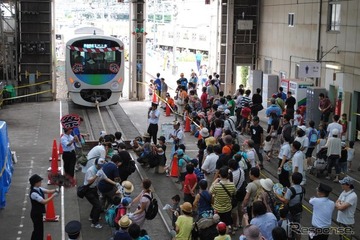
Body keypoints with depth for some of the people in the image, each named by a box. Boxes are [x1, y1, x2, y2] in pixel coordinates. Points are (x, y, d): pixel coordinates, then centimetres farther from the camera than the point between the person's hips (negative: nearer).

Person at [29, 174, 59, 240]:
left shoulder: (39, 189, 0)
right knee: (38, 230, 4)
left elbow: (48, 191, -3)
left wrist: (55, 190, -22)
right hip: (36, 214, -9)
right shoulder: (33, 193, -27)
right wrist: (53, 196, -27)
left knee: (38, 229, 21)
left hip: (39, 213, 9)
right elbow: (44, 202, -28)